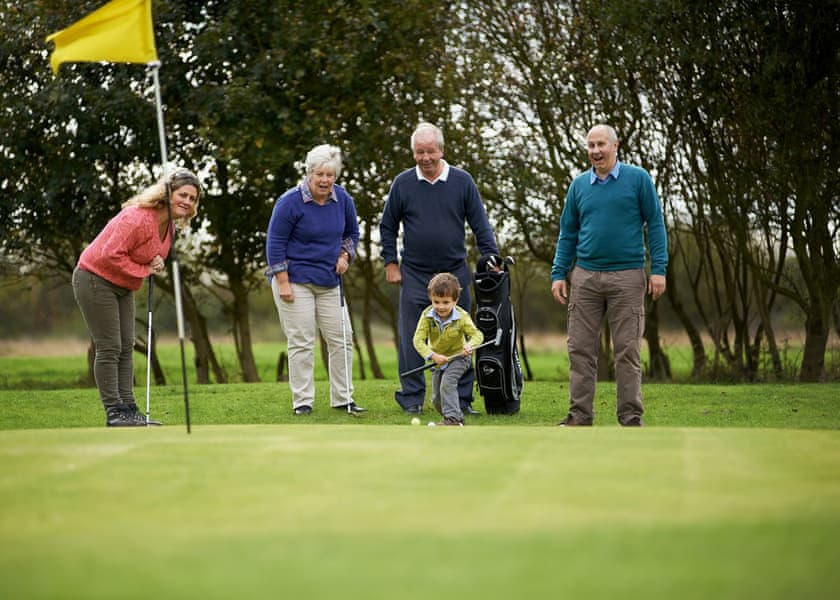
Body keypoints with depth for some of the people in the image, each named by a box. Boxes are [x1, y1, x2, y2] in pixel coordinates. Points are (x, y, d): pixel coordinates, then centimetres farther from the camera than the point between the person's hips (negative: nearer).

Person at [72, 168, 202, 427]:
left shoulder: (169, 225, 3)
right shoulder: (138, 218, -28)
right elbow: (110, 255, -30)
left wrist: (155, 265, -6)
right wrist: (144, 270, -20)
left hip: (122, 286, 10)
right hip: (95, 280, -10)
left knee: (126, 347, 8)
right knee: (109, 348, -8)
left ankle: (128, 408, 12)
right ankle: (114, 412, -4)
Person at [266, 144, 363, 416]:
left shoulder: (343, 200, 3)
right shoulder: (290, 202, -13)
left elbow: (352, 232, 20)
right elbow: (275, 243, -10)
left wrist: (345, 255, 1)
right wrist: (282, 282, -14)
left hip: (329, 281, 6)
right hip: (296, 280, -6)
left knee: (342, 338, 5)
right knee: (301, 342, -5)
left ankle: (343, 398, 14)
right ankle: (302, 401, 2)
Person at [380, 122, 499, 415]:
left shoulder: (462, 181, 1)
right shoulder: (402, 183, 1)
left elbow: (480, 225, 4)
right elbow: (387, 226, 10)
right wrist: (390, 263, 4)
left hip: (454, 273, 0)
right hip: (414, 275, 0)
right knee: (411, 341, 0)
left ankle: (461, 399, 11)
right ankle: (412, 398, 8)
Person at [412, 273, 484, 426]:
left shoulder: (461, 317, -22)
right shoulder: (427, 316, -20)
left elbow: (477, 334, -19)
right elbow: (418, 340, -25)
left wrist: (470, 345, -42)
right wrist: (432, 355, -40)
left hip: (458, 357, -4)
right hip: (438, 360, 4)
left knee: (447, 383, -29)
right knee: (437, 400, 8)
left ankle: (452, 418, -28)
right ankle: (457, 417, 29)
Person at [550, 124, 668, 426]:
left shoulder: (638, 179, 0)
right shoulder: (579, 185, 10)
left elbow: (655, 224, -1)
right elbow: (568, 233, 14)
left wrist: (658, 269, -8)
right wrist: (558, 274, 7)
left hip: (627, 277, -3)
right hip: (586, 277, 3)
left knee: (628, 351, -1)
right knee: (580, 348, 2)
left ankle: (631, 417, 4)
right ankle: (580, 415, 8)